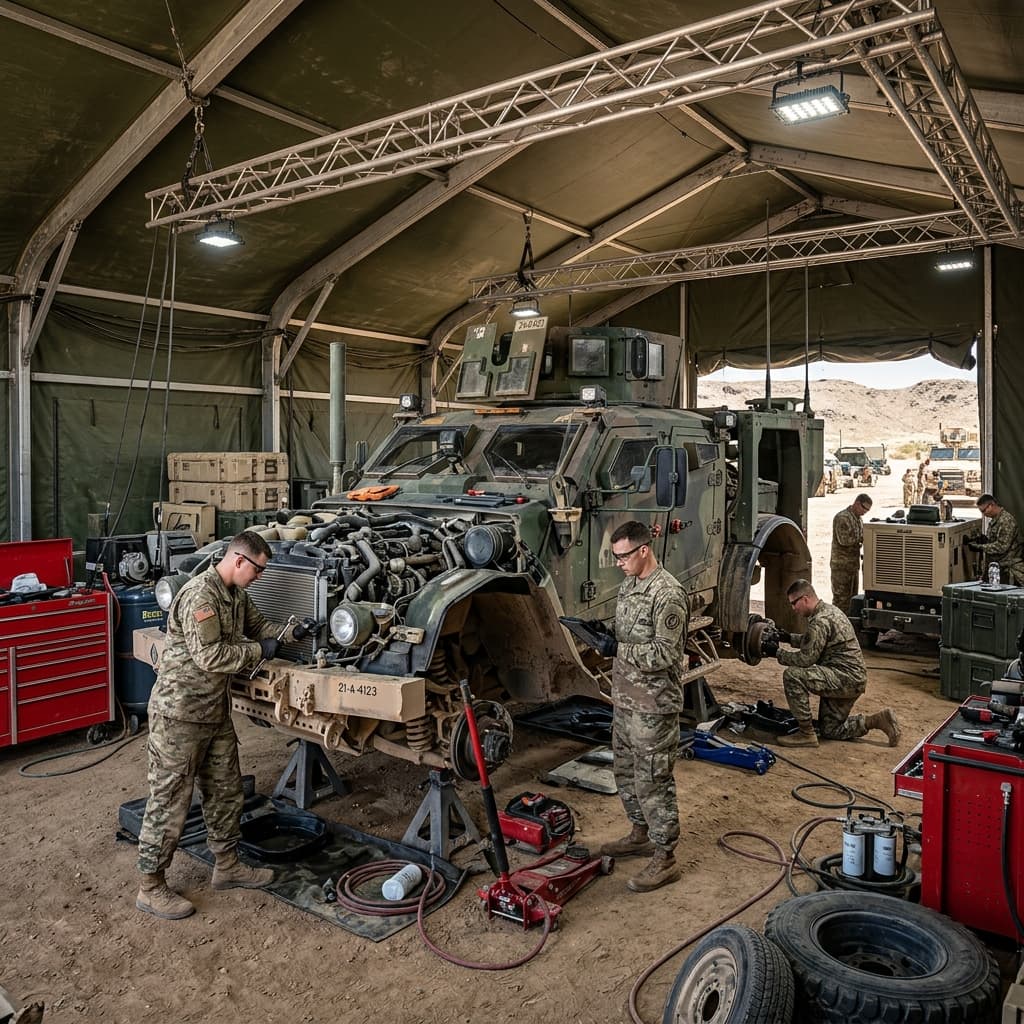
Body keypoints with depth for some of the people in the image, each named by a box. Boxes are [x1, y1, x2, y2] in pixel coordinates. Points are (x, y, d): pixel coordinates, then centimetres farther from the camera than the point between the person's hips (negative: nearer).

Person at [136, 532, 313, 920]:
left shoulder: (236, 595, 7)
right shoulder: (200, 595, -23)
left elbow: (257, 626, 21)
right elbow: (208, 655, -26)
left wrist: (292, 632, 3)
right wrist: (258, 652, -16)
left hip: (215, 710, 10)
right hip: (179, 712, -10)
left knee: (225, 790, 16)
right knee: (169, 799, 1)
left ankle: (227, 865, 31)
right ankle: (151, 887, 14)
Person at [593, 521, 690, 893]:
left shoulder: (668, 594, -20)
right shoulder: (629, 585, 9)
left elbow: (665, 655, -23)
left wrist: (618, 649, -24)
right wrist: (605, 638, 0)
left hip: (654, 705, -9)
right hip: (625, 699, 9)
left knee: (654, 780, 0)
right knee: (625, 770, 20)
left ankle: (664, 859, 12)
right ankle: (641, 833, 38)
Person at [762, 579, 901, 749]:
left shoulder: (820, 621, -21)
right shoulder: (827, 609, 11)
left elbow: (806, 659, -20)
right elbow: (811, 641, 26)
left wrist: (777, 653, -11)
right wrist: (788, 638, 15)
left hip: (847, 678, -10)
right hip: (854, 679, 10)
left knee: (792, 675, -23)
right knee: (830, 730, 16)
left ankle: (806, 734, -15)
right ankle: (878, 720, 13)